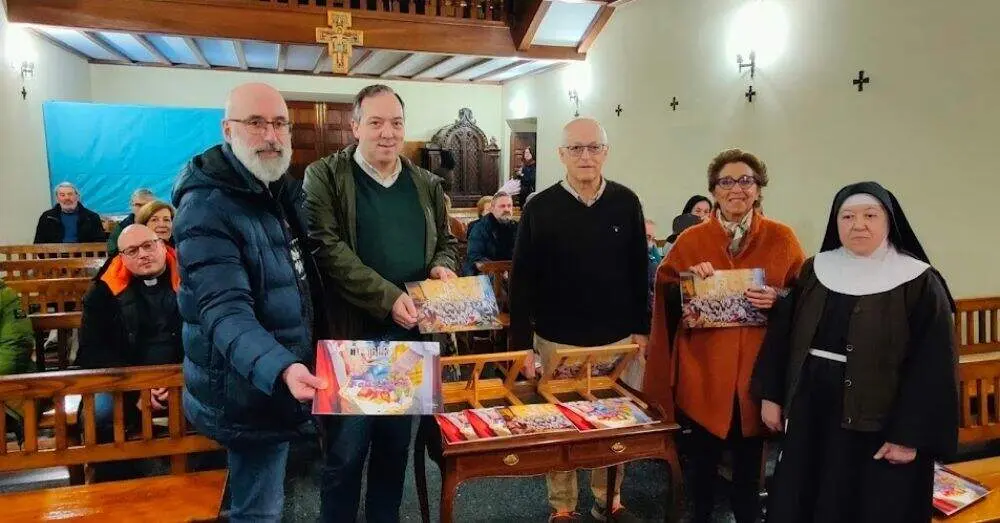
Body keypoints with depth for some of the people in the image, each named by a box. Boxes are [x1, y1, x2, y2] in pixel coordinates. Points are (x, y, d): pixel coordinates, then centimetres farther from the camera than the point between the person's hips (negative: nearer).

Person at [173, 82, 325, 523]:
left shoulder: (284, 190, 7)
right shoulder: (207, 207, -21)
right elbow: (225, 310, -32)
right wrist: (280, 368, -48)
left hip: (279, 380, 9)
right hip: (248, 390, -9)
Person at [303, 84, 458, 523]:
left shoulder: (427, 185, 10)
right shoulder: (324, 177, -5)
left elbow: (445, 240, 20)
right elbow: (327, 248, -15)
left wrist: (443, 266, -4)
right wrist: (388, 297, -23)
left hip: (411, 334, 5)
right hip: (352, 333, -4)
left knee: (396, 445, 18)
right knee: (345, 452, 6)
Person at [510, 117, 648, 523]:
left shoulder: (626, 203, -1)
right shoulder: (540, 208, -8)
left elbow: (639, 271, 5)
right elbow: (522, 281, -7)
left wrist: (640, 327, 5)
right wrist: (521, 343, -8)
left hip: (616, 339, 2)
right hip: (558, 341, -2)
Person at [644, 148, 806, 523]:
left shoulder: (781, 238, 2)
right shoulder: (691, 240, 4)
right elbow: (665, 296, 5)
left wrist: (777, 298, -15)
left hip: (755, 365, 0)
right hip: (703, 365, 0)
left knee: (749, 451, 10)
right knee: (703, 450, 9)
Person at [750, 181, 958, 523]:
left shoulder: (918, 282, -9)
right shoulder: (814, 272, 3)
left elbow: (933, 366, -11)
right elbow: (782, 335, 6)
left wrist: (911, 436, -15)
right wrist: (771, 395, 2)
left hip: (881, 422, -3)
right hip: (811, 411, 4)